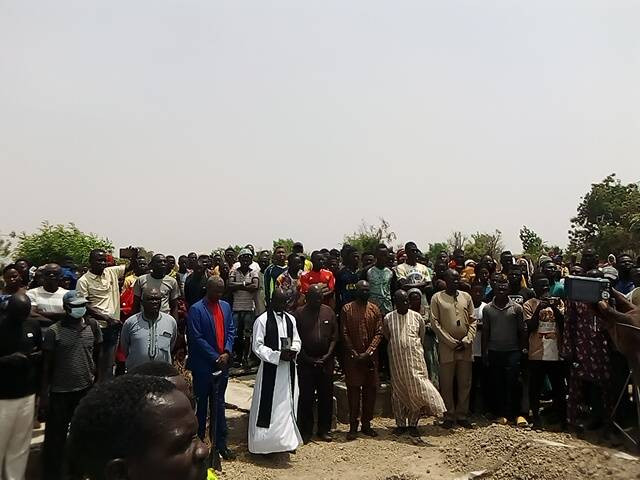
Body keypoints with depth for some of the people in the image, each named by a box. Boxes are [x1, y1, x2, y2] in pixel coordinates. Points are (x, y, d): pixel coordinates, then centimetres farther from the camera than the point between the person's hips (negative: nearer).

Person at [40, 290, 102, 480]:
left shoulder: (93, 326, -2)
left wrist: (98, 382, 6)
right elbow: (47, 364, -6)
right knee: (55, 436, 9)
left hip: (87, 389, 3)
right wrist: (44, 394, -6)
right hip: (60, 391, -3)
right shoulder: (54, 331, -11)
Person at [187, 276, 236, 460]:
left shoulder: (226, 306, 7)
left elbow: (231, 331, 8)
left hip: (222, 364, 5)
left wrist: (227, 352, -7)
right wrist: (215, 357, -14)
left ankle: (221, 443, 21)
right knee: (201, 405, 10)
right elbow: (196, 338, -15)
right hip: (203, 365, -5)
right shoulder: (196, 309, -11)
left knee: (219, 404, 13)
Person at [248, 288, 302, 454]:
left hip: (288, 367, 5)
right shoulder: (262, 320, -8)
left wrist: (293, 350, -7)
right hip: (270, 368, -5)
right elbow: (257, 347, -11)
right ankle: (266, 441, 13)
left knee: (288, 404, 12)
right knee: (269, 406, 0)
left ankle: (287, 439, 26)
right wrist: (278, 355, -19)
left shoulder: (290, 319, 9)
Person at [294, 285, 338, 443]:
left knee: (326, 396, 8)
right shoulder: (299, 313, -4)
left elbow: (334, 336, 5)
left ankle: (324, 430, 22)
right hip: (306, 362, -2)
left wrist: (328, 355, -5)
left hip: (326, 361, 3)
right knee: (306, 397, 3)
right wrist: (308, 359, -8)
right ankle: (306, 431, 17)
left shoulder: (328, 311, 4)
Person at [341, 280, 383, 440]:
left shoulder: (375, 309, 6)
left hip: (371, 357, 3)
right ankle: (353, 426, 7)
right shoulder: (347, 309, 0)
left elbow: (379, 333, 1)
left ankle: (366, 424, 18)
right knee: (353, 390, -1)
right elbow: (344, 334, -3)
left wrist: (368, 352, -11)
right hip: (352, 357, -3)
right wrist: (355, 354, -11)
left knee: (371, 390, 6)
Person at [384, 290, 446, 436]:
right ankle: (400, 424, 19)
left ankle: (413, 424, 12)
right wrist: (398, 348, 10)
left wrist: (414, 349, 10)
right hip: (396, 360, 0)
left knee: (416, 390, -2)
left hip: (415, 359, 0)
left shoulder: (417, 317, 2)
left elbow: (421, 337, 11)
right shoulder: (388, 318, 0)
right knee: (398, 391, 7)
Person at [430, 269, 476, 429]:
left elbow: (472, 321, 7)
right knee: (447, 384, 2)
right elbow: (435, 323, -6)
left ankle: (462, 415, 20)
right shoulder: (437, 298, -1)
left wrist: (467, 340, -7)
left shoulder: (466, 296, 9)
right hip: (446, 348, -3)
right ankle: (449, 416, 14)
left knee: (465, 383, 8)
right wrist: (452, 342, -10)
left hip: (465, 348, 3)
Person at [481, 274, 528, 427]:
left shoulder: (516, 308, 1)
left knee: (512, 384, -5)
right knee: (497, 384, 6)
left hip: (512, 351, -2)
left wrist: (523, 348, 0)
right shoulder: (487, 309, 4)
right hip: (494, 352, 2)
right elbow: (485, 331, 7)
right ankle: (501, 413, 16)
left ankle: (516, 413, 7)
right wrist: (484, 352, 5)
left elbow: (522, 330, 5)